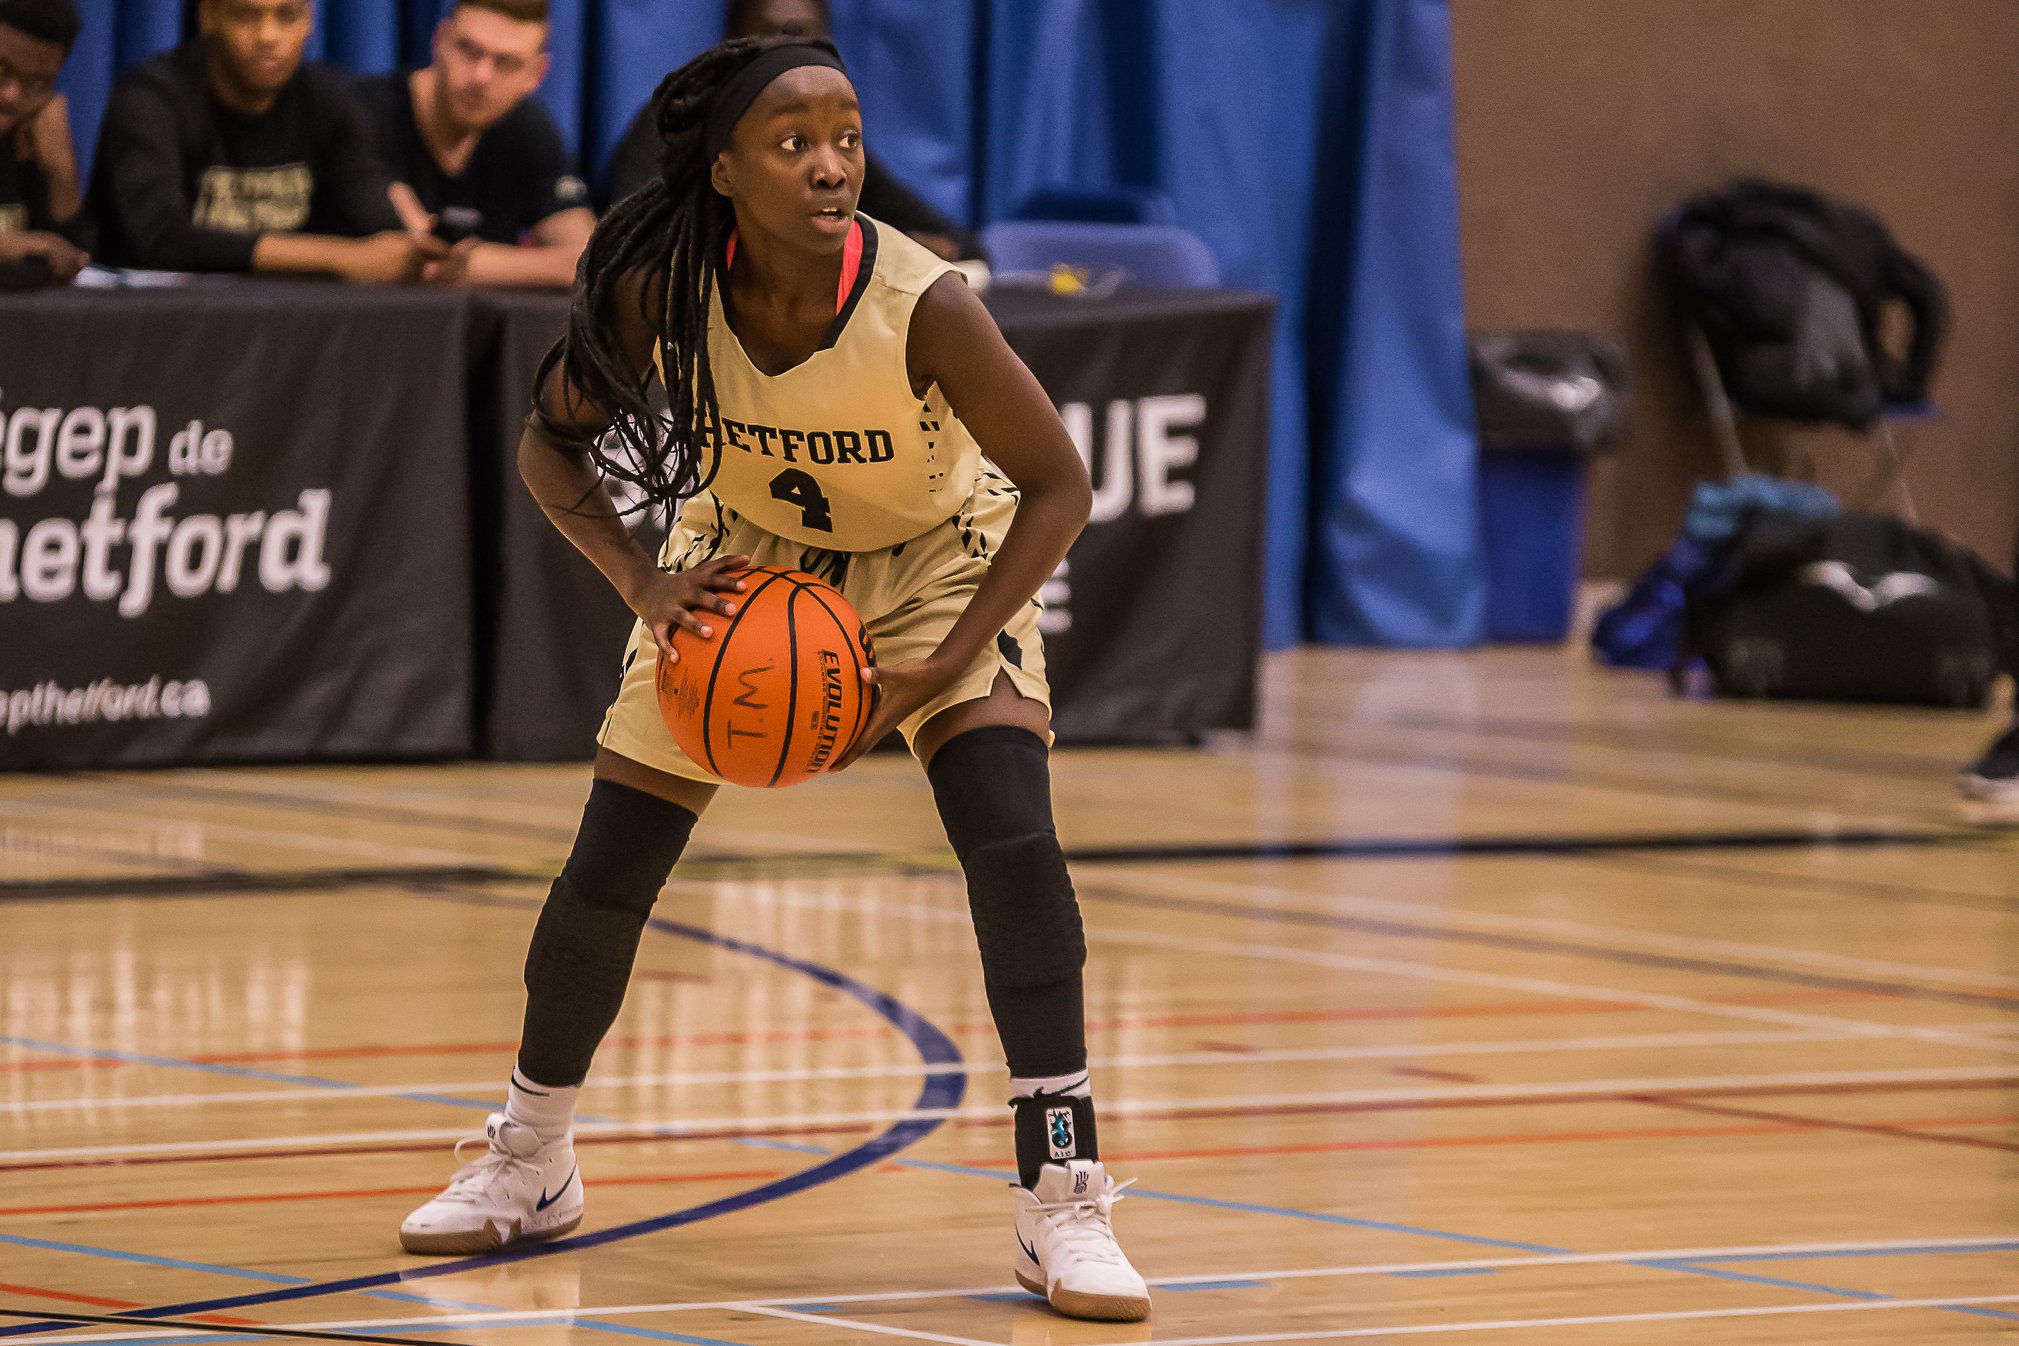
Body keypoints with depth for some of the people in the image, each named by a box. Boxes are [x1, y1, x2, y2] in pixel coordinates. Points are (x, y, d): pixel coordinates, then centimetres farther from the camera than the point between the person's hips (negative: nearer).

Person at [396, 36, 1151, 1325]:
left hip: (938, 556, -2)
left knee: (1012, 836, -23)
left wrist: (940, 666, -29)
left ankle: (1064, 1198, -15)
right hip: (746, 553, 2)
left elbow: (1056, 487, -23)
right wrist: (645, 583, -24)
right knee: (610, 865, 2)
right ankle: (529, 1162, 27)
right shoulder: (657, 294, -28)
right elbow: (553, 444, -9)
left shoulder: (924, 308, -34)